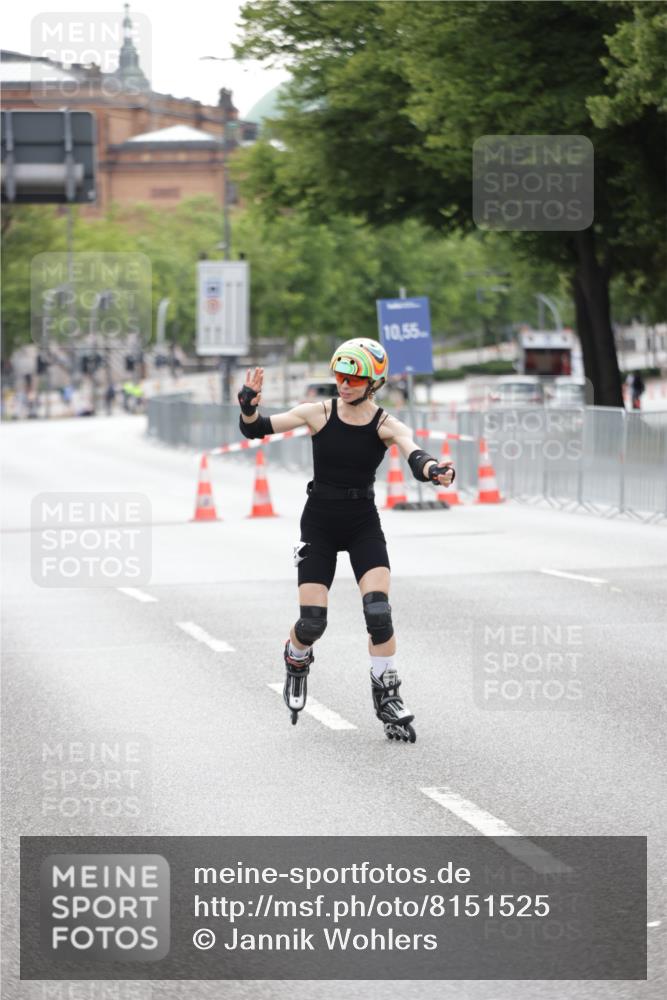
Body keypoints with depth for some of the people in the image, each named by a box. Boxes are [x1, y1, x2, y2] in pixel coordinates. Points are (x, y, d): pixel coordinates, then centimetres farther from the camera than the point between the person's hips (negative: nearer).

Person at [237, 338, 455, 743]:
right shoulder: (319, 413, -8)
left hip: (363, 524, 0)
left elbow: (413, 452, -30)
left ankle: (388, 697, 0)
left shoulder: (386, 425, -10)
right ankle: (296, 662, 32)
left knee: (378, 610, -16)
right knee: (312, 621, -4)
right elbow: (257, 429, -8)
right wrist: (249, 409, -31)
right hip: (320, 523, 0)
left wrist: (433, 470, -53)